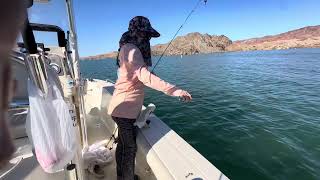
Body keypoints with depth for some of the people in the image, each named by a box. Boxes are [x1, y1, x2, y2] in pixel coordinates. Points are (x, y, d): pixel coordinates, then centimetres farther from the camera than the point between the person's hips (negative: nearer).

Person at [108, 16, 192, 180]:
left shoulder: (128, 48, 15)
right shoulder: (131, 49, -18)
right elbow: (145, 76, -34)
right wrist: (174, 90, -39)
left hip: (126, 108, 10)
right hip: (125, 109, -10)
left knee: (124, 144, 21)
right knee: (130, 147, 1)